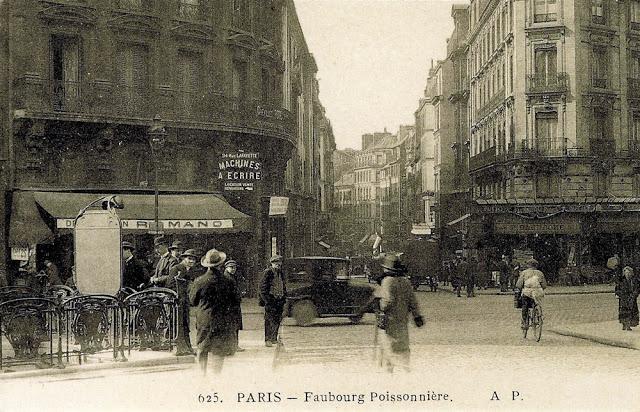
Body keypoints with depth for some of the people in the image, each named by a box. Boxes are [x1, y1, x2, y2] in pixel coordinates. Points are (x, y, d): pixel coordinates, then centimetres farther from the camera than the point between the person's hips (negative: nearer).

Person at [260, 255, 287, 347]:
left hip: (279, 300, 7)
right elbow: (263, 287, -10)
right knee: (269, 320, -7)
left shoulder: (281, 273, 15)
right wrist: (266, 299, -15)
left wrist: (284, 297, 16)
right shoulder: (267, 272, -7)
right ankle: (267, 340, -5)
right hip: (270, 300, -7)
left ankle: (274, 338, 16)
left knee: (277, 320, 8)